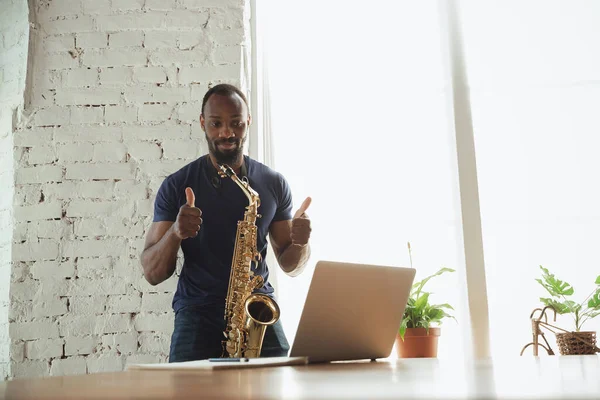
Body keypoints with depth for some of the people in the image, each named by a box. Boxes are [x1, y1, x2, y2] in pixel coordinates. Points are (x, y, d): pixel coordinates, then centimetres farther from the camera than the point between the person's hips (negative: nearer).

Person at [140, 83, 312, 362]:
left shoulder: (273, 184, 7)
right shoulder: (176, 186, 2)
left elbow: (290, 266, 13)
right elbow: (152, 274, 0)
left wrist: (300, 243, -10)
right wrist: (175, 232, -20)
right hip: (198, 311, -1)